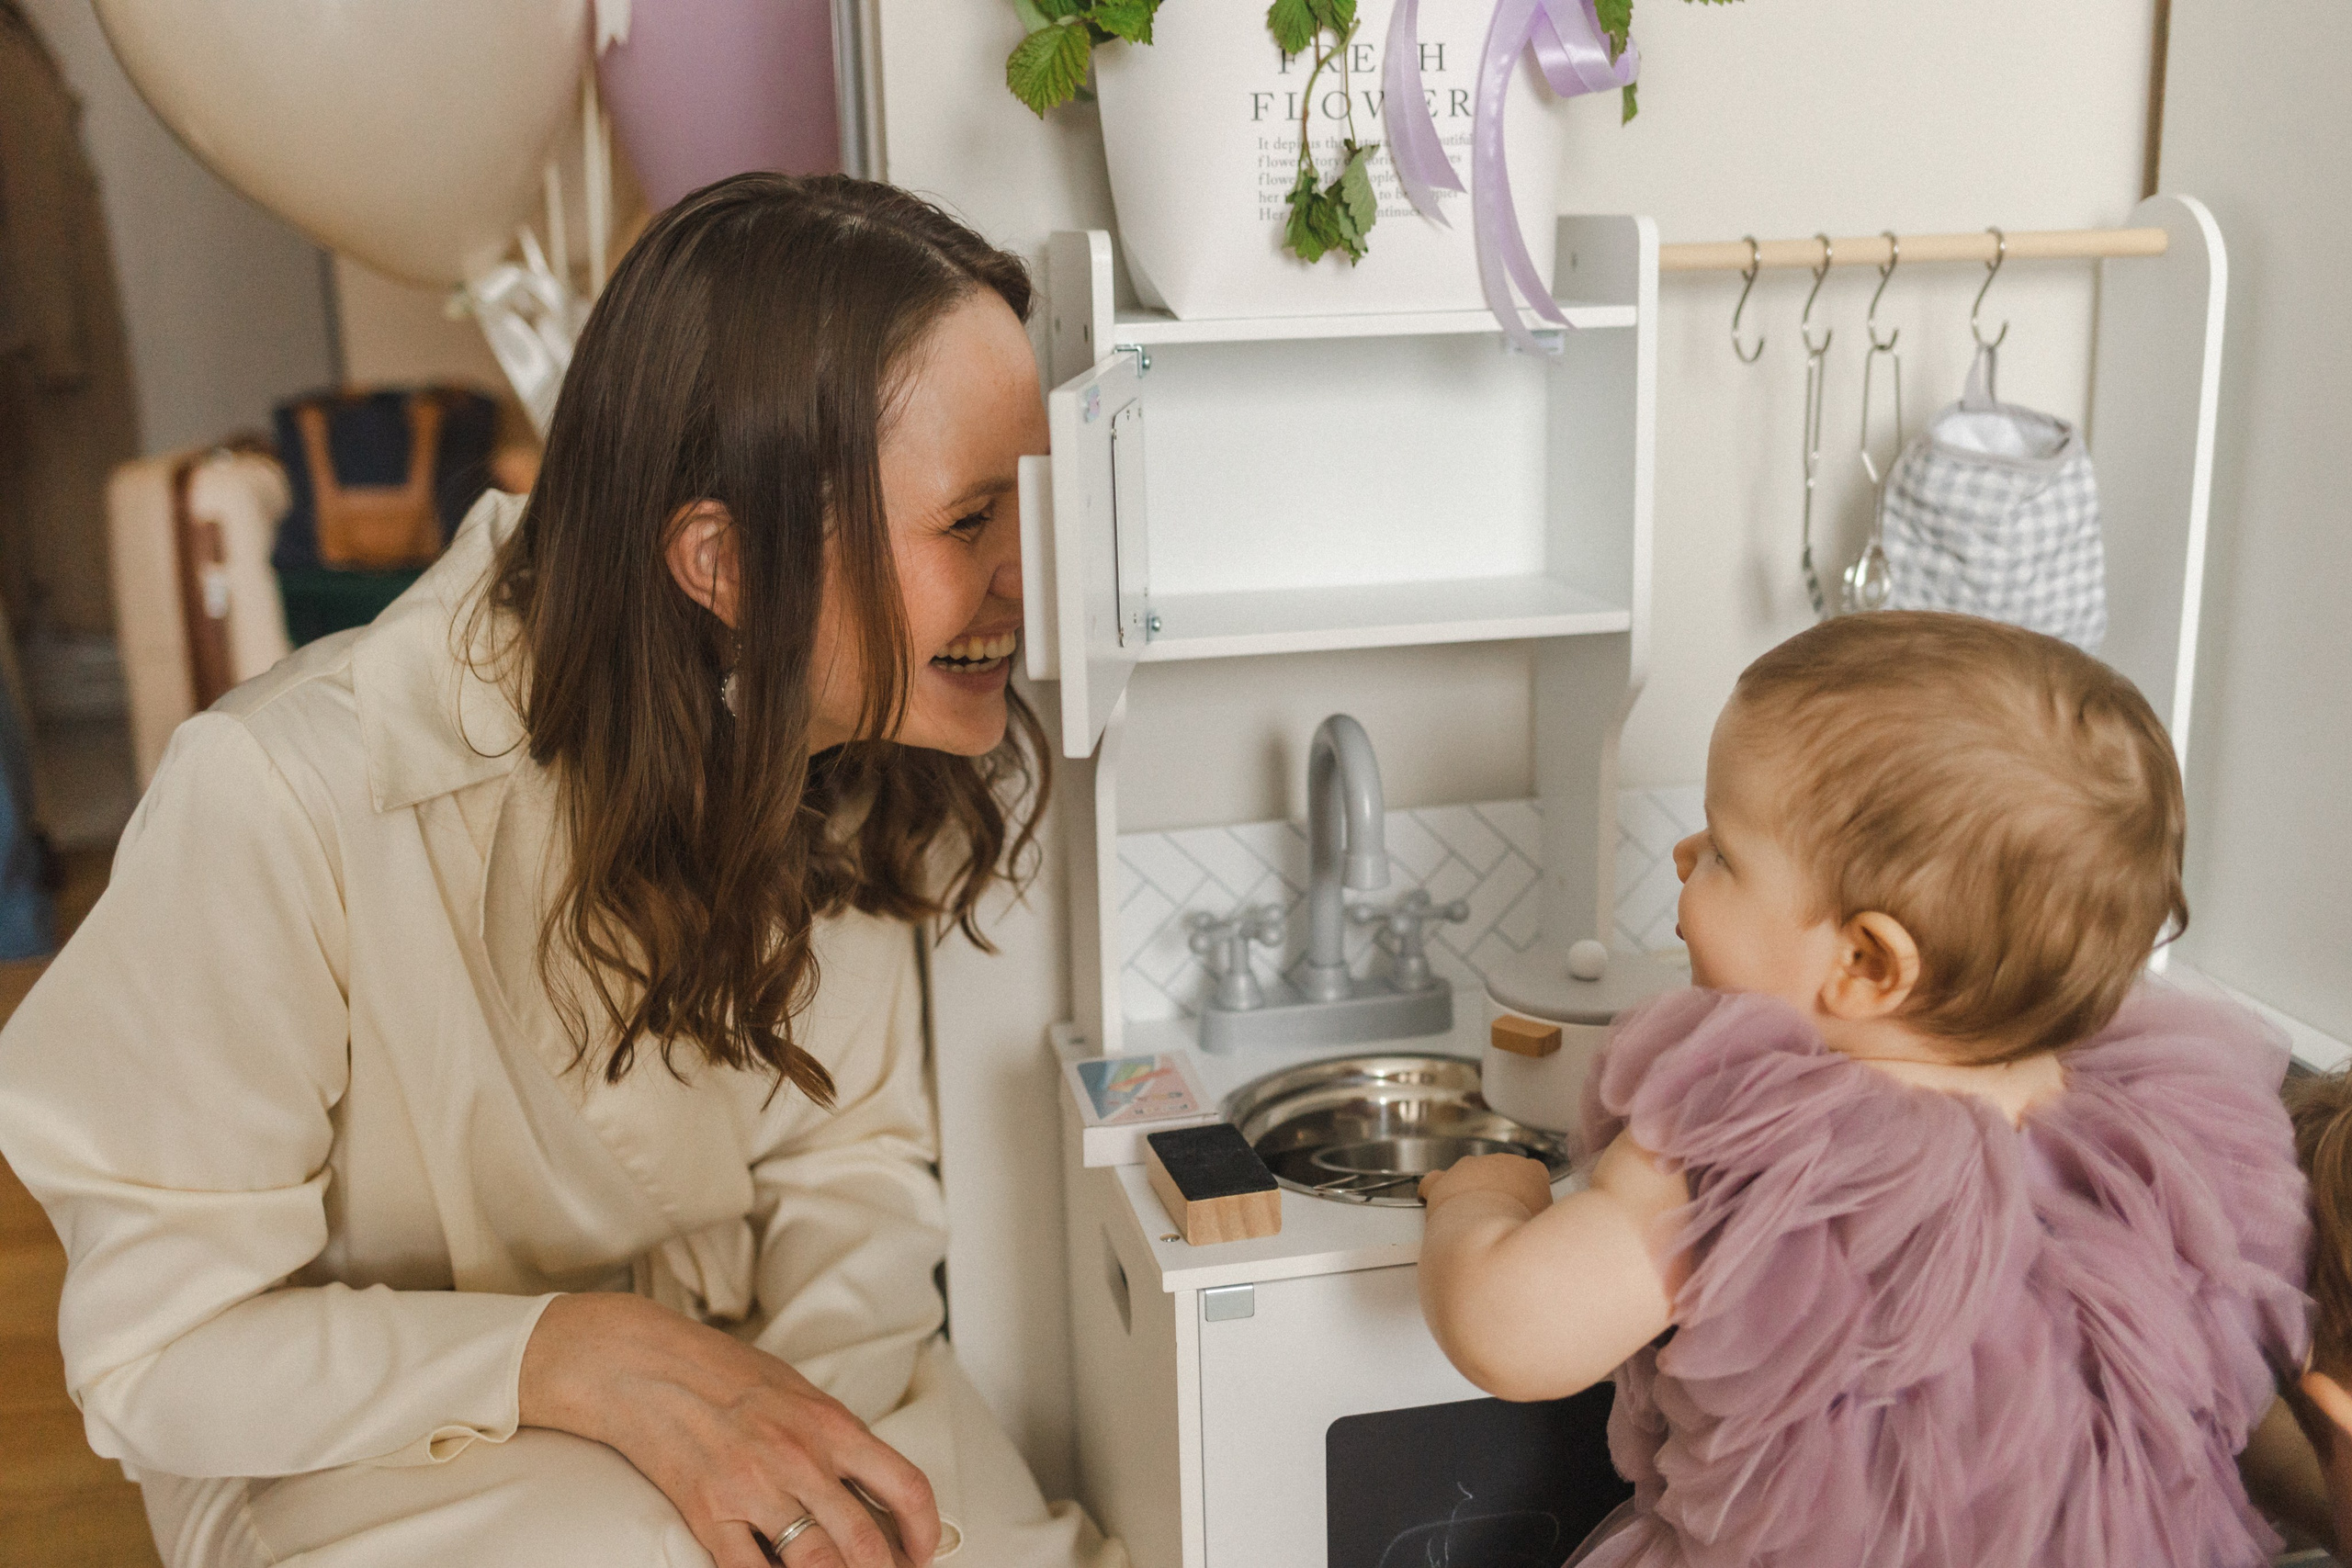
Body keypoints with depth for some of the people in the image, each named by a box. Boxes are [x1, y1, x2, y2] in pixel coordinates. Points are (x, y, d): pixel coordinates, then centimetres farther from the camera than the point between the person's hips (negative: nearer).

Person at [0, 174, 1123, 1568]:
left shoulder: (855, 757, -8)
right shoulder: (283, 803, -25)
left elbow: (852, 1159, -3)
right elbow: (154, 1351, -17)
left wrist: (805, 1411, -22)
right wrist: (583, 1360, -29)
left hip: (755, 1366, 4)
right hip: (350, 1439, -3)